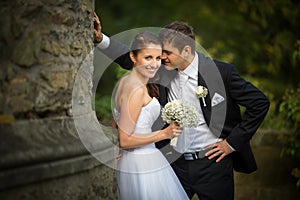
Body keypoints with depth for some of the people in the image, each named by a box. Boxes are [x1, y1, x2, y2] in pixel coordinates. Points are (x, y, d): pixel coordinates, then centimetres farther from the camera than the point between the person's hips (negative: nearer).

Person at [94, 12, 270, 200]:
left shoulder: (221, 72, -13)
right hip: (176, 163, 4)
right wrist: (100, 39, -4)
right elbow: (129, 59, 9)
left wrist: (232, 143, -9)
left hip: (212, 162, -4)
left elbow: (260, 103, -10)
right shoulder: (164, 71, -1)